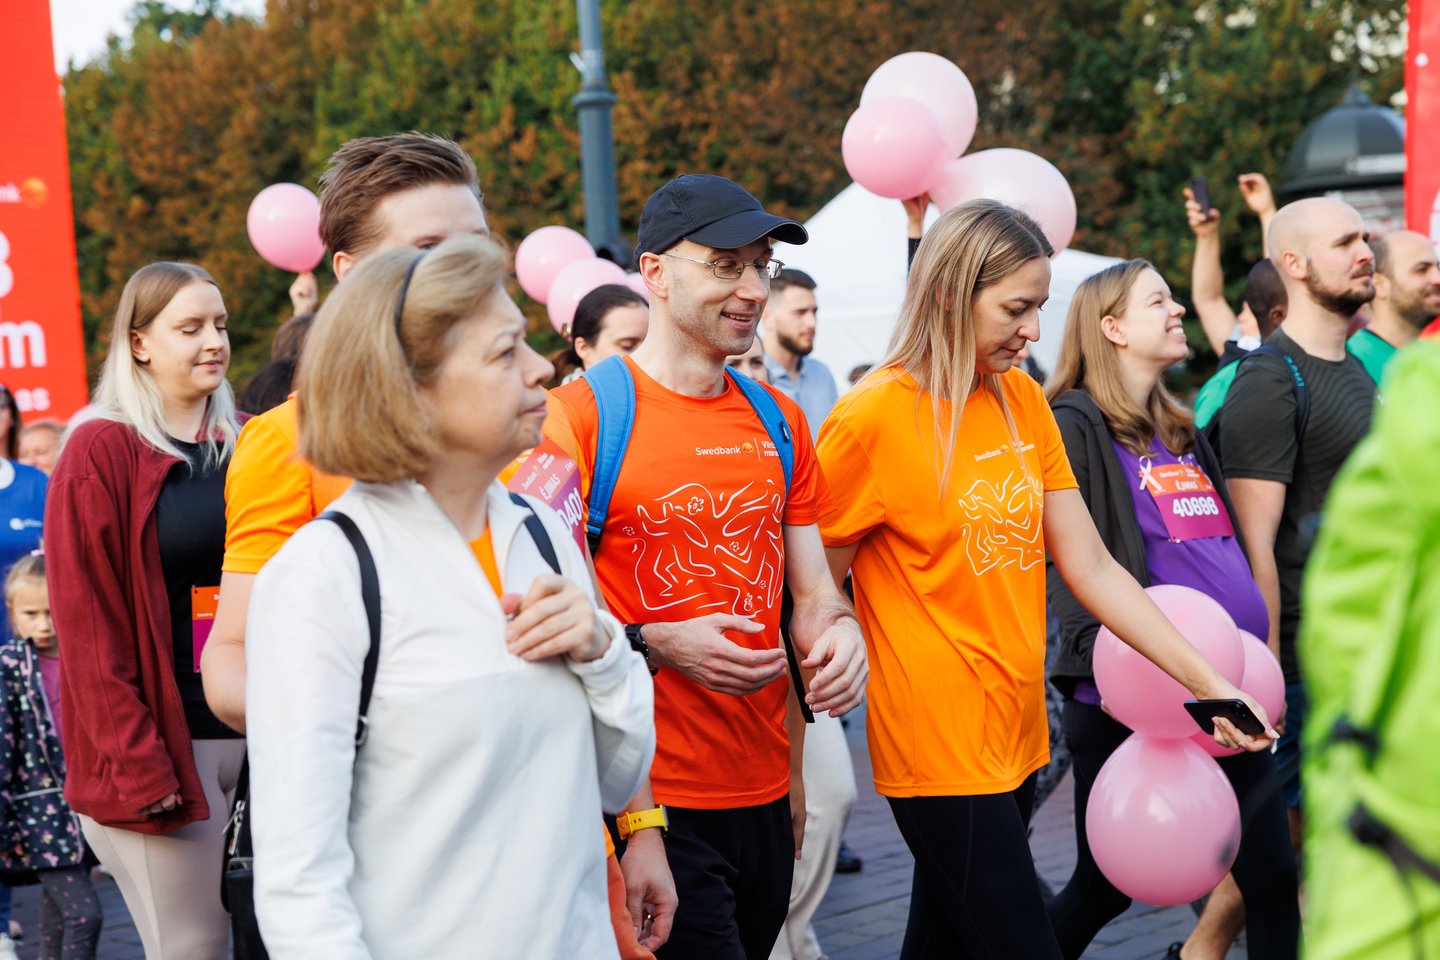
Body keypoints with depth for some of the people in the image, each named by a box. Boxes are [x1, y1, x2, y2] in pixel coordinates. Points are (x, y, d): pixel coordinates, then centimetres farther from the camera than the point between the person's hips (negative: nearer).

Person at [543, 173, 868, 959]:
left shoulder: (779, 422, 13)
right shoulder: (581, 416, -9)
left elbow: (811, 590, 15)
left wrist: (836, 632, -6)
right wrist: (657, 645, -21)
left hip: (763, 797, 7)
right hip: (647, 800, -6)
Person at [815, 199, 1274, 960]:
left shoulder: (1022, 401, 7)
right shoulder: (872, 418, -13)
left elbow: (1091, 567, 7)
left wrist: (1208, 682, 1)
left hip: (1017, 736, 7)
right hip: (940, 748, -7)